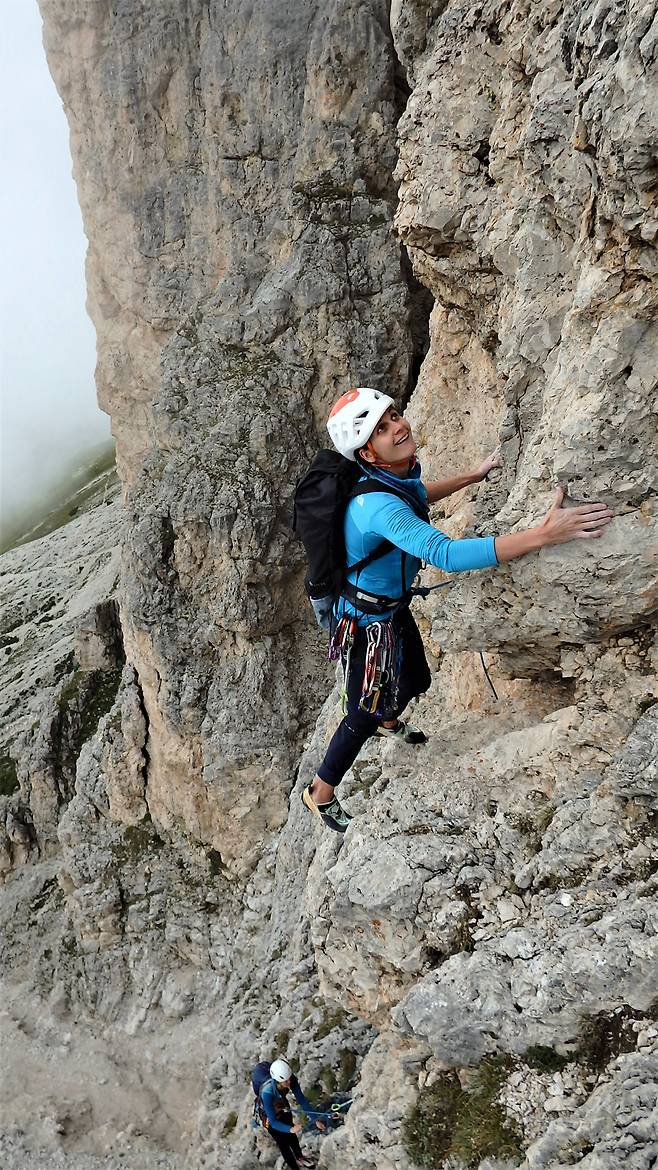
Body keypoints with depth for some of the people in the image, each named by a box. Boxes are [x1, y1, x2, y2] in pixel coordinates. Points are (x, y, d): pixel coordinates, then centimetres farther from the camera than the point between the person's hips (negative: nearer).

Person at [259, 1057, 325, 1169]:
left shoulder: (292, 1081, -32)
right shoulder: (267, 1092, -44)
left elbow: (302, 1101, -19)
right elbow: (273, 1121, -38)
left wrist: (316, 1120, -23)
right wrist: (291, 1129, -52)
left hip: (283, 1109, 4)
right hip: (269, 1115, -4)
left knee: (292, 1136, 21)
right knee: (283, 1143, 6)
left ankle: (299, 1157, 49)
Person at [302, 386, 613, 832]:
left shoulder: (401, 473, -10)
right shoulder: (376, 505, -40)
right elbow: (446, 555, -51)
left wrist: (474, 475, 18)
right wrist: (544, 535, -56)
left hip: (393, 607, 8)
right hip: (367, 622, -8)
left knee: (415, 680, 29)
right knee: (363, 716, 9)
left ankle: (390, 722, 64)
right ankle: (321, 794, 34)